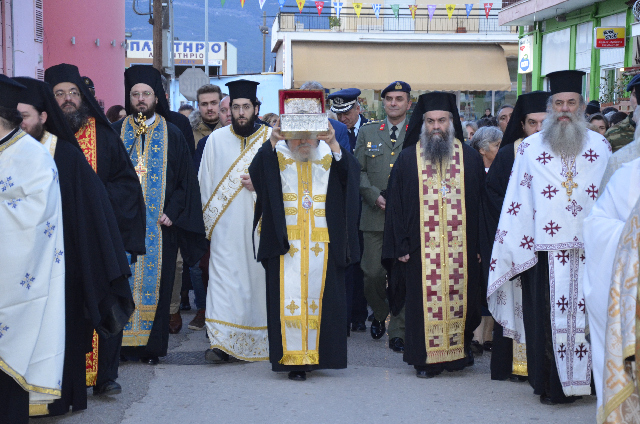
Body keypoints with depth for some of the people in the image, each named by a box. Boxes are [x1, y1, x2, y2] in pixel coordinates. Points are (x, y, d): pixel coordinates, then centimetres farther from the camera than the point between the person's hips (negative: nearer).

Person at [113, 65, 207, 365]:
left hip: (160, 225, 0)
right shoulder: (116, 133, 8)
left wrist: (172, 212, -7)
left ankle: (152, 345, 7)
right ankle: (121, 341, 5)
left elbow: (186, 180, 5)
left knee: (155, 281, 0)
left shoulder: (172, 135, 7)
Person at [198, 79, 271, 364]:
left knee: (259, 276, 2)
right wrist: (209, 223, 6)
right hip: (225, 226, 0)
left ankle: (260, 338, 13)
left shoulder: (271, 138, 5)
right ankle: (222, 342, -10)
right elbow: (205, 183, 11)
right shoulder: (216, 139, 9)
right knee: (223, 276, -7)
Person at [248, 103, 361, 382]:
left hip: (322, 241, 1)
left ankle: (317, 353, 14)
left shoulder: (328, 152, 5)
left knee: (319, 295, 2)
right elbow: (257, 173, -14)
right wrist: (272, 143, -26)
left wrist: (334, 145, -28)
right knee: (289, 296, -3)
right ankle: (293, 358, 1)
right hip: (286, 240, -1)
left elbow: (349, 173, -13)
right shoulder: (278, 153, 2)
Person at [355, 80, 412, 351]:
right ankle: (379, 315, 29)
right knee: (372, 273, 1)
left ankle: (398, 332, 7)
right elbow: (359, 171, 9)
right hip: (375, 216, 2)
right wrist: (376, 196, -6)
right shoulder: (367, 132, 12)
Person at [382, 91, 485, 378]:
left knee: (459, 298, 5)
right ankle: (426, 359, 12)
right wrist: (401, 246, -3)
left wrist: (480, 245, 0)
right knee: (424, 301, 1)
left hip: (461, 247, 1)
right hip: (421, 247, -1)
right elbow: (395, 204, 4)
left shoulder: (470, 158, 7)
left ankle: (458, 350, 20)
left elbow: (481, 203, 7)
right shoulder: (407, 159, 5)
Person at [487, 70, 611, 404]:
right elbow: (517, 201, 5)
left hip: (590, 249, 1)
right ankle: (554, 385, 9)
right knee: (549, 317, -1)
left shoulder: (600, 146, 10)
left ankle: (589, 379, 12)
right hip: (546, 250, -1)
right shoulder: (530, 148, 7)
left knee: (590, 315, 1)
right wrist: (519, 247, 0)